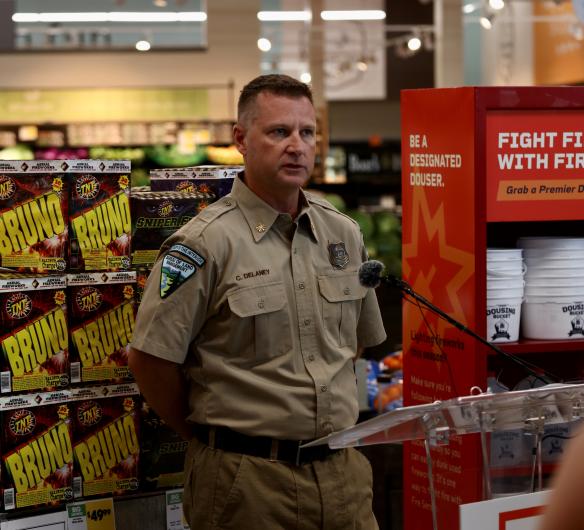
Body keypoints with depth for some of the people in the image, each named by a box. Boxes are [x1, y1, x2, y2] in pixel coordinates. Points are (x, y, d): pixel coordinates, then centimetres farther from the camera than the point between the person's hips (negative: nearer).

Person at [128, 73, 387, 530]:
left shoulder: (344, 234, 7)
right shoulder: (206, 243, -12)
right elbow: (151, 358, -11)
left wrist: (336, 413, 13)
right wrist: (212, 435, -1)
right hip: (247, 477, -5)